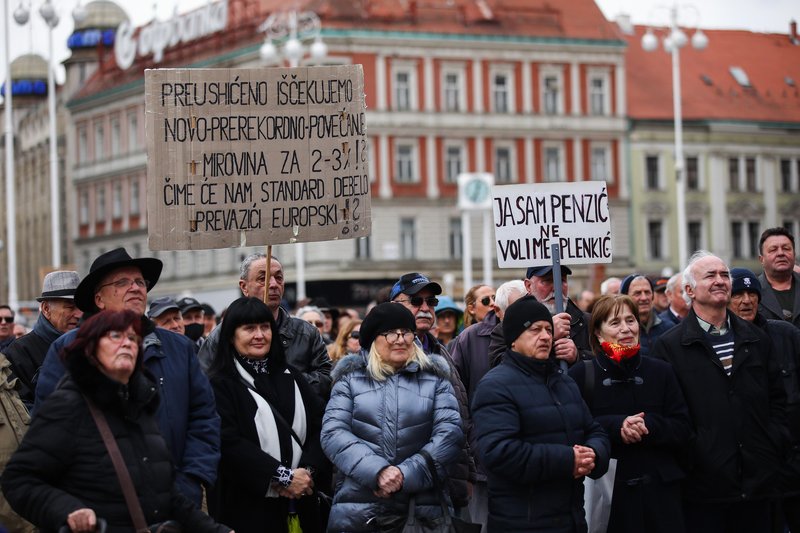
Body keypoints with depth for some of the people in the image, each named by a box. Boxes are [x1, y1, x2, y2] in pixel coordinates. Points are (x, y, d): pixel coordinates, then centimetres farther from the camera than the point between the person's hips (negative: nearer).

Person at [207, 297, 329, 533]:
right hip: (247, 508, -5)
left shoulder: (289, 377, 14)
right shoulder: (219, 385, -5)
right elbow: (229, 443, -16)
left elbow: (319, 426, 7)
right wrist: (284, 476, -18)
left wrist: (309, 471, -12)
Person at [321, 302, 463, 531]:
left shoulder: (434, 377, 8)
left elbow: (450, 433, -2)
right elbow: (333, 433, -3)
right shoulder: (351, 377, 7)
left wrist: (407, 473, -14)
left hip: (422, 508, 1)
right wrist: (376, 472, -16)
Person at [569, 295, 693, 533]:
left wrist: (648, 426, -12)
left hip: (660, 492, 3)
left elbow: (683, 429, 6)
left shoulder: (660, 371, 10)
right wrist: (616, 426, -20)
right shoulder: (581, 375, 0)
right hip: (607, 494, -3)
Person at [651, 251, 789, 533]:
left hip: (756, 481, 4)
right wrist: (685, 454, -12)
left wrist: (775, 443, 5)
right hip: (703, 484, -4)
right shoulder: (668, 346, -2)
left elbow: (777, 397, 17)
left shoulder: (757, 339, 14)